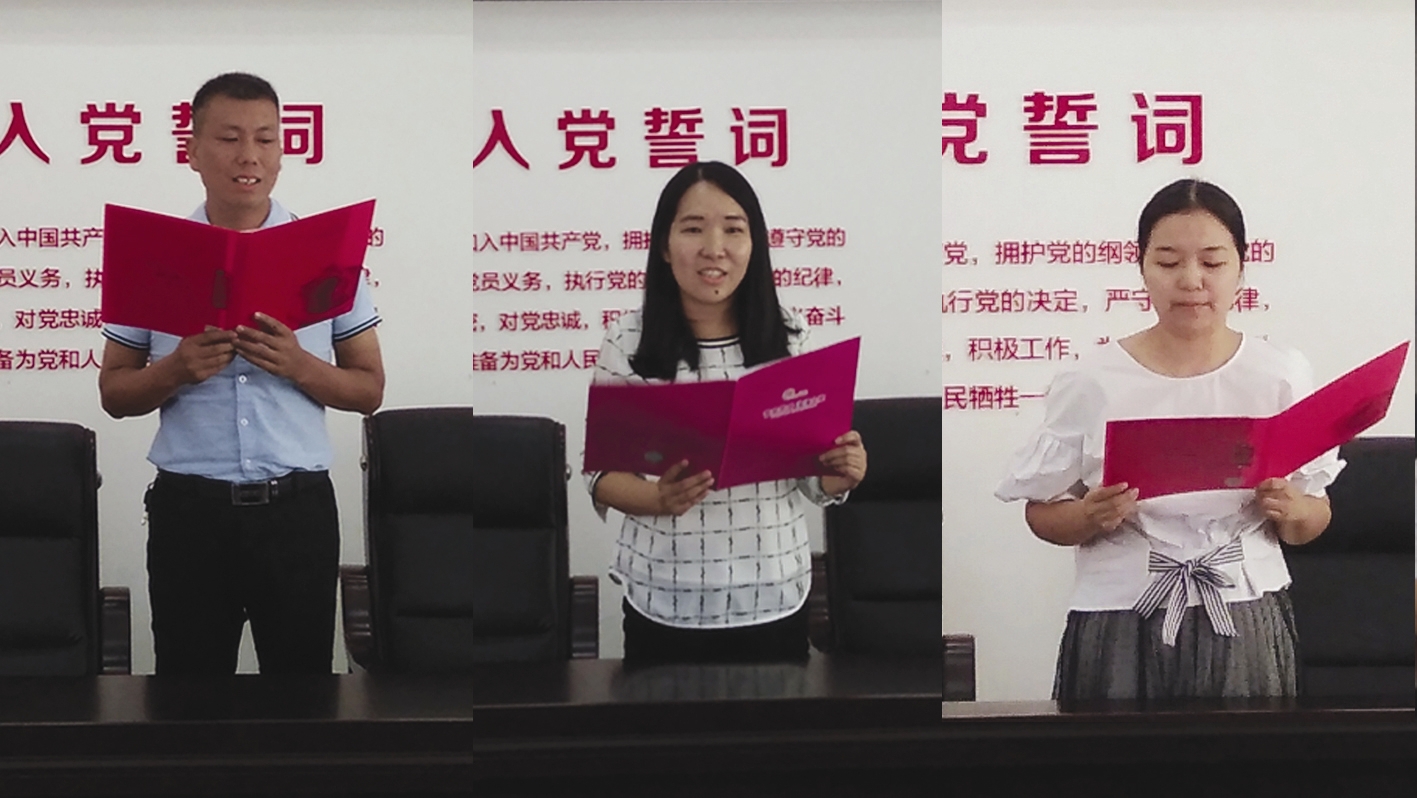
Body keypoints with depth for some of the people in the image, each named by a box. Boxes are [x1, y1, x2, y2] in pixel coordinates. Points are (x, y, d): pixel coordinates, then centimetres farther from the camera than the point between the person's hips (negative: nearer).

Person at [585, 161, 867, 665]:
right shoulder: (627, 339, -6)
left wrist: (842, 475, -18)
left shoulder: (791, 336, -2)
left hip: (773, 599, 1)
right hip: (662, 603, -1)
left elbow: (813, 476, 4)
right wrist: (659, 499, -22)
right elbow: (601, 471, -3)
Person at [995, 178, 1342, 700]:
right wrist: (1090, 517, -17)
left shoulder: (1282, 376, 0)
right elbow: (1042, 514, 2)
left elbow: (1314, 520, 7)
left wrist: (1290, 510, -14)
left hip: (1246, 625, 1)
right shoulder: (1092, 382, -5)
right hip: (1122, 630, -1)